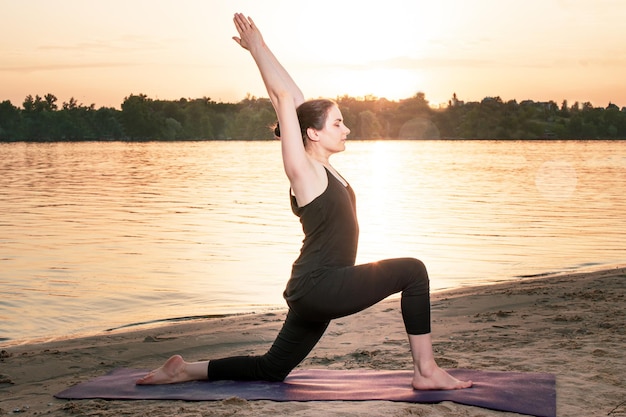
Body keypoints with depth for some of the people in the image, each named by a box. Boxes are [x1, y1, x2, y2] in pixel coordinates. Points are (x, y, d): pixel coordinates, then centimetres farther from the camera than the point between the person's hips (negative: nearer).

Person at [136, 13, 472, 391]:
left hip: (318, 290, 9)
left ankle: (185, 370, 20)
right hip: (318, 286, -9)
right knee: (413, 271, -15)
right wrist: (257, 46, -8)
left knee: (271, 369, 15)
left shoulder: (321, 166, 11)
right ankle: (427, 372, -12)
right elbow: (285, 99, -13)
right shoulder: (303, 170, -12)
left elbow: (295, 98, 12)